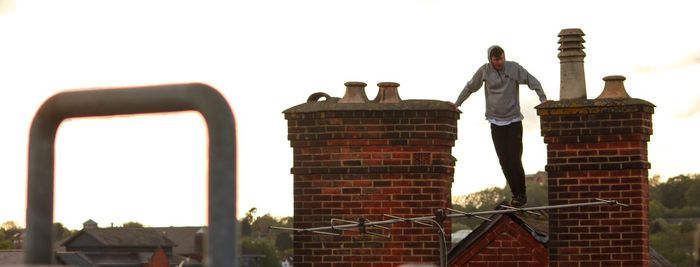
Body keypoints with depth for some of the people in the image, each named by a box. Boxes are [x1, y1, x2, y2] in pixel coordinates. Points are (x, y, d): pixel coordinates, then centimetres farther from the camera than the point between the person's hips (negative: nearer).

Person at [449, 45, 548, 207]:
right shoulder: (484, 71, 1)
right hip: (496, 122, 2)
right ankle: (516, 194, 7)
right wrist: (457, 104, 18)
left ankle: (521, 195, 0)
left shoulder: (514, 68, -5)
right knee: (504, 162, -1)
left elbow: (533, 82, -6)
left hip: (514, 121, -2)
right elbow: (470, 87, 14)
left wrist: (543, 98, -19)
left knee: (515, 160, -10)